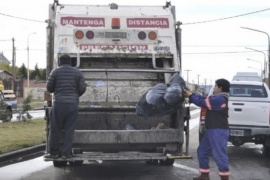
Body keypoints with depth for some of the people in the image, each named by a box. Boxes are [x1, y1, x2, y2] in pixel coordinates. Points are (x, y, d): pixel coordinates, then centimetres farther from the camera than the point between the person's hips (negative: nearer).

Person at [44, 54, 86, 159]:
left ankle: (54, 152, 8)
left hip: (59, 103, -1)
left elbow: (49, 88, 2)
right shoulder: (77, 72, 5)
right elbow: (82, 88, 1)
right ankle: (66, 153, 2)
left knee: (55, 128, 6)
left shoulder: (55, 72, 1)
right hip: (73, 103, 2)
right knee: (69, 129, 4)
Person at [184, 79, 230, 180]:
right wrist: (191, 95, 12)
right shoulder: (217, 98, 17)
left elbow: (203, 103, -14)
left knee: (219, 155, -11)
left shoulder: (220, 99, -17)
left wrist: (191, 96, -2)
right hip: (213, 130, 11)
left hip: (218, 131, -11)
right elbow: (204, 98, 16)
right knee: (202, 151, 16)